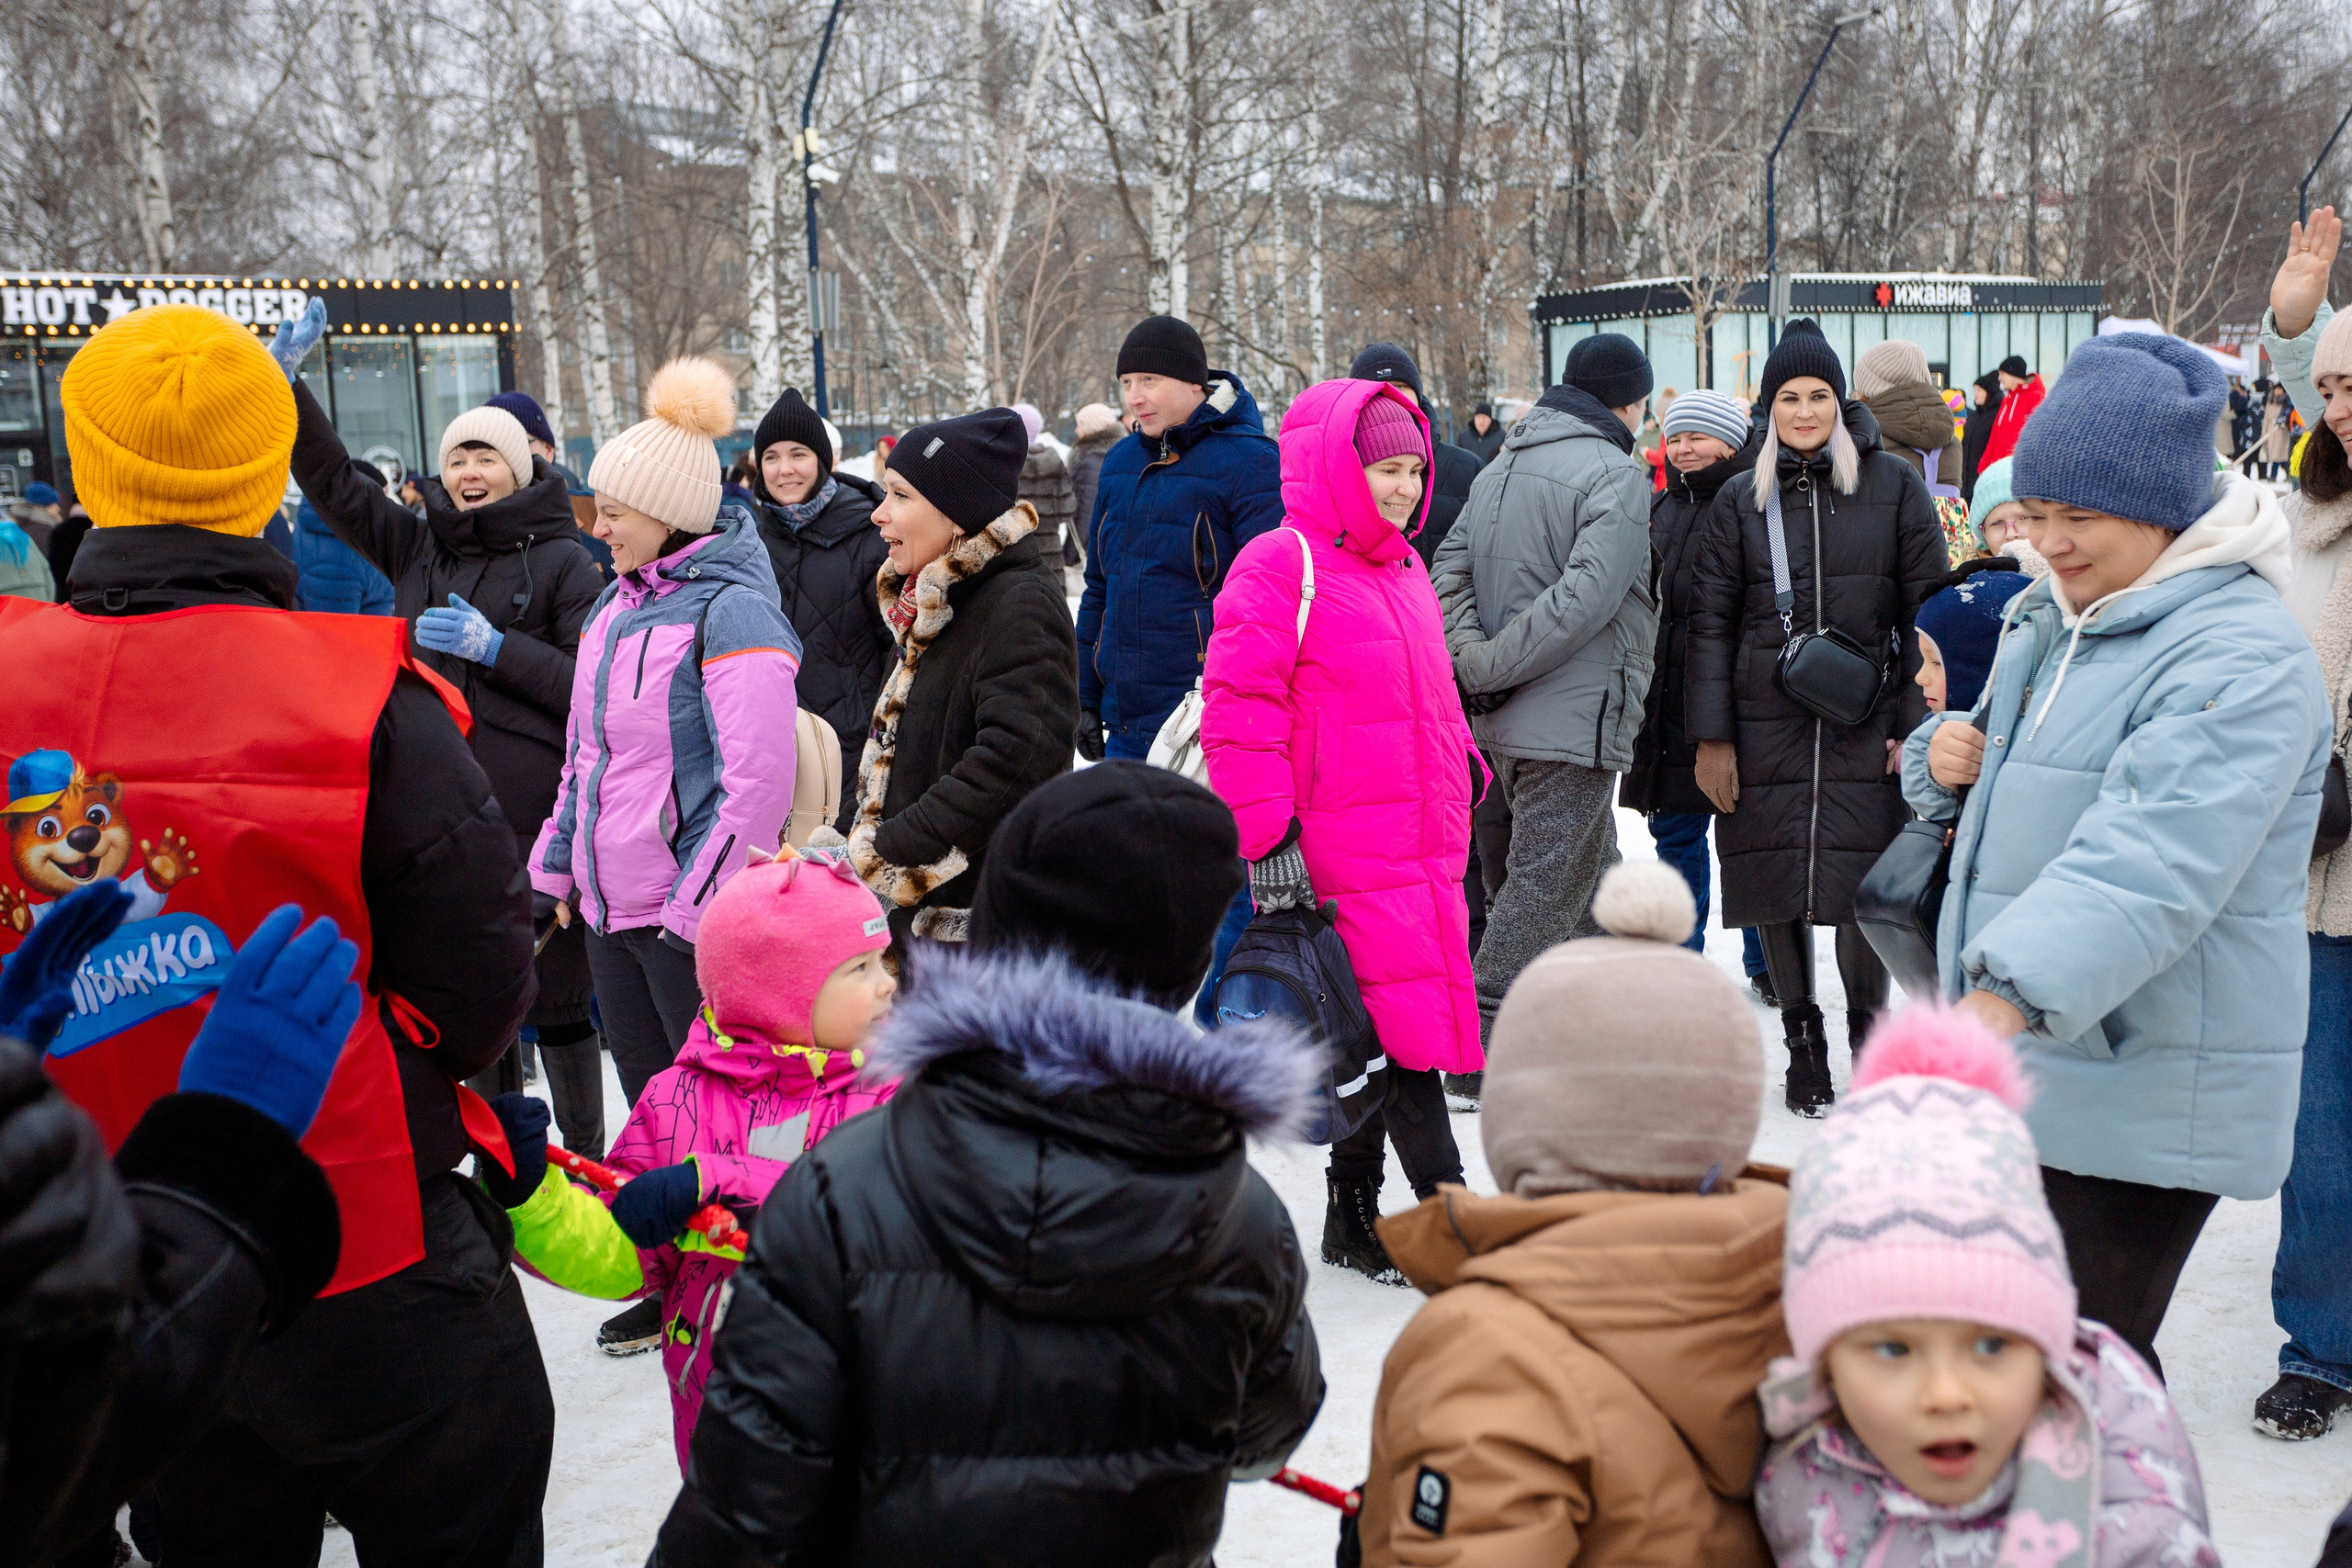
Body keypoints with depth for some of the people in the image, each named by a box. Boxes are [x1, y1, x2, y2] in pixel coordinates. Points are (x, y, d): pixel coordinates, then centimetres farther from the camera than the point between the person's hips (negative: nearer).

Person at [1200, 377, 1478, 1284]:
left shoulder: (1402, 570, 19)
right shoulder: (1282, 565, -9)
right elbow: (1241, 709, -15)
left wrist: (1451, 821, 27)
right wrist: (1266, 837, -18)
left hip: (1421, 849, 9)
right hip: (1342, 856, -9)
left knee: (1377, 1031, 12)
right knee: (1403, 1019, -8)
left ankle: (1355, 1217, 24)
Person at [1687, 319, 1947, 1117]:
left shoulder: (1892, 485, 4)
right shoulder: (1742, 501, 7)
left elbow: (1926, 609, 4)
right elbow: (1710, 622, 5)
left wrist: (1915, 723, -3)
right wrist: (1711, 737, -1)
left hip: (1865, 723, -1)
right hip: (1766, 727, 2)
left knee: (1864, 881, -4)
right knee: (1776, 879, 4)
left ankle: (1868, 1033, 18)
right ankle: (1801, 1038, 22)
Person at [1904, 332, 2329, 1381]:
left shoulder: (2242, 658, -18)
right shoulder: (2048, 618, 12)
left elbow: (2149, 860, -32)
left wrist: (2008, 995, -43)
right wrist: (1950, 758, 0)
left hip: (2144, 1089, -9)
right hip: (2025, 1059, 9)